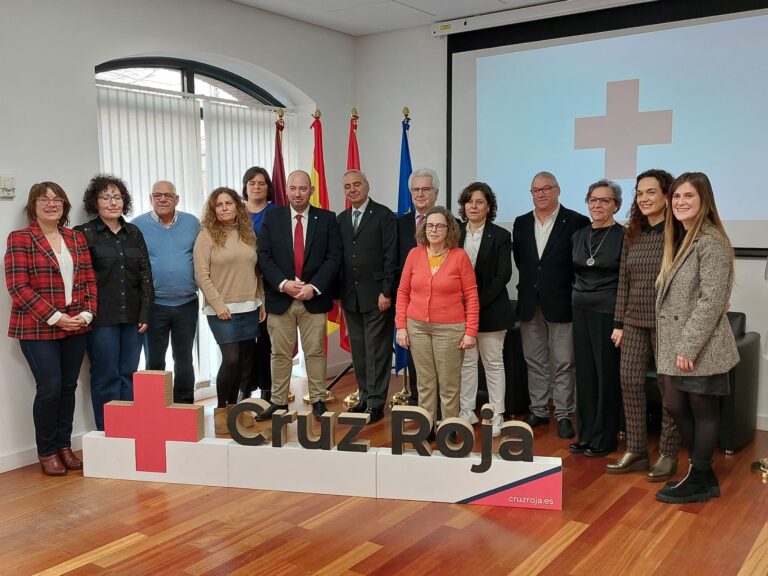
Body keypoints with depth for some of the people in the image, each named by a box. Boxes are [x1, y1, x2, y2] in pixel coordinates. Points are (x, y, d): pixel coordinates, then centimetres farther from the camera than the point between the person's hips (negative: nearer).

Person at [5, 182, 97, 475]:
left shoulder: (76, 238, 11)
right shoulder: (19, 239, -4)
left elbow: (89, 279, 11)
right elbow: (18, 287, -11)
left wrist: (87, 313, -5)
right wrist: (54, 317, -16)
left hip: (76, 327, 5)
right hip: (38, 329, -4)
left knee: (68, 386, 9)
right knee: (50, 388, -5)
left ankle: (64, 446, 22)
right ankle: (46, 452, 13)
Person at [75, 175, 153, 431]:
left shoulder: (134, 233, 11)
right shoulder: (84, 234, 0)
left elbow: (145, 274, 9)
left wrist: (145, 313, 4)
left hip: (132, 316, 4)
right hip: (101, 317, -3)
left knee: (128, 375, 9)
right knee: (106, 377, 1)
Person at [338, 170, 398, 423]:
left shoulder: (384, 216, -5)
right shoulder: (341, 219, 12)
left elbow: (391, 257, -9)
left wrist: (386, 292, -14)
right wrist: (338, 291, 7)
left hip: (376, 296, -5)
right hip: (350, 296, 6)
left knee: (377, 350, 0)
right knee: (358, 350, 11)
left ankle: (376, 402, 7)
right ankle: (364, 397, 21)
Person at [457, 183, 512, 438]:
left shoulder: (500, 236, -2)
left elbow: (503, 275, -8)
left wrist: (478, 302, -15)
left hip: (490, 310, -3)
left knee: (493, 363, 5)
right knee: (466, 362, 9)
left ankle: (496, 416, 13)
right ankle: (466, 411, 19)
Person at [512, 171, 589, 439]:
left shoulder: (577, 222, -6)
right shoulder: (521, 223, 9)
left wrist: (572, 291, -4)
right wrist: (531, 282, 8)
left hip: (561, 303, -4)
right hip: (529, 303, 5)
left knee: (563, 364, 2)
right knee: (534, 361, 12)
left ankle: (563, 414, 11)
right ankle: (538, 410, 23)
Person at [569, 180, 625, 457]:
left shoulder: (623, 236, -8)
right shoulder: (579, 235, 9)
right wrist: (579, 295, 14)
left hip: (608, 313, -5)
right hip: (581, 312, 6)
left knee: (607, 375, 3)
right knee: (584, 373, 10)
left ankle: (604, 438, 15)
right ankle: (586, 435, 21)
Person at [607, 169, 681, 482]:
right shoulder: (632, 234, 9)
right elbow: (623, 281, 10)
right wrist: (618, 323, 8)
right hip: (634, 321, 5)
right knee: (629, 381, 4)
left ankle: (668, 453, 18)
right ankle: (636, 450, 16)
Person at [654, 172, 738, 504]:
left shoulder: (711, 241, -14)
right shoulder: (680, 239, 14)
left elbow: (711, 301, -20)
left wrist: (687, 347, -20)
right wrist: (672, 345, 13)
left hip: (700, 348, -9)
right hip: (675, 345, 9)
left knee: (703, 412, 4)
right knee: (675, 407, 12)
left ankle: (699, 481, 18)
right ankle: (704, 475, 28)